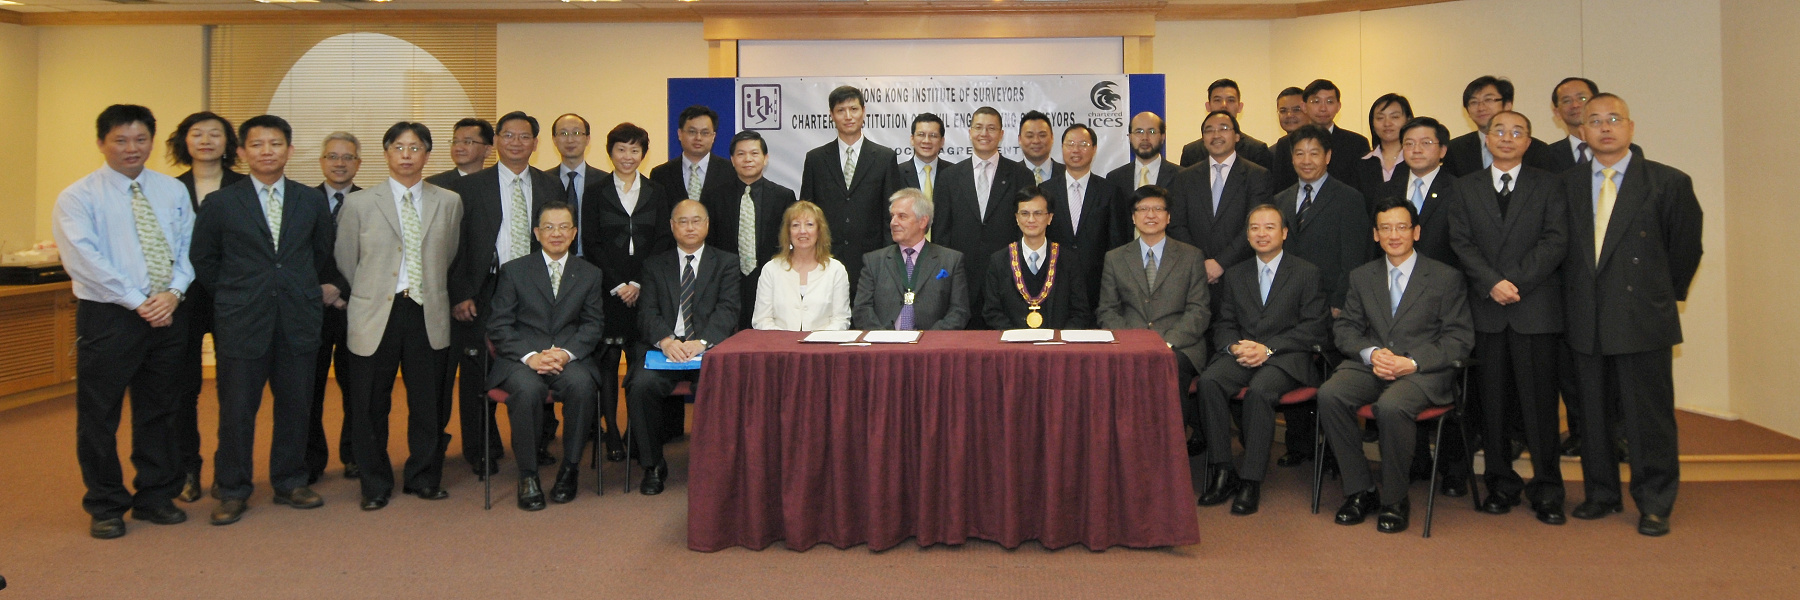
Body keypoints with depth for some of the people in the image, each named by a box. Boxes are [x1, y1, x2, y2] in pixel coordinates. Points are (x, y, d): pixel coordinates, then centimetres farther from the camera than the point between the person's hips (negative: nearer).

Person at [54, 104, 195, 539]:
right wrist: (138, 302, -17)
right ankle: (106, 507, 17)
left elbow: (188, 247, 6)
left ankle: (156, 498, 25)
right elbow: (85, 259, -12)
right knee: (99, 416, 3)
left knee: (160, 412, 12)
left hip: (168, 316, 4)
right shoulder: (78, 197, -3)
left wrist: (173, 292, -11)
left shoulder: (173, 191, 10)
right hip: (108, 317, -3)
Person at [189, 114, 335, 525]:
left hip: (299, 321, 2)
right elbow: (203, 260, 9)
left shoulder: (312, 201, 8)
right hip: (243, 322, -2)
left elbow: (323, 255, 17)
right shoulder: (221, 203, 2)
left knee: (296, 406, 8)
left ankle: (290, 483, 22)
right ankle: (232, 491, 16)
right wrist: (234, 295, 6)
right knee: (236, 409, 2)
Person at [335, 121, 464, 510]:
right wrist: (371, 298, 10)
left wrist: (431, 293, 10)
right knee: (371, 407, 4)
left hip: (429, 316, 1)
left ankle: (424, 479, 23)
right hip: (375, 317, -1)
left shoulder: (449, 203, 7)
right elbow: (346, 264, 8)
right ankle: (375, 485, 19)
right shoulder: (358, 204, 3)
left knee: (427, 404, 7)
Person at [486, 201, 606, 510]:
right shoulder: (513, 271, 10)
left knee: (581, 384, -33)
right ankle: (528, 475, -18)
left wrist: (566, 353, -13)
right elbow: (499, 325, 2)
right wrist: (529, 356, -15)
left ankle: (570, 468, -14)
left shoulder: (590, 274, 14)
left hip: (570, 358, 1)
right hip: (521, 358, -1)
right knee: (527, 388, -34)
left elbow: (593, 324, 6)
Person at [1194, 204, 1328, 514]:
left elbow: (1313, 328, -2)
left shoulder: (1307, 273, 6)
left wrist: (1268, 348, -14)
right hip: (1241, 355, 4)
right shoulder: (1236, 275, 19)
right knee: (1209, 381, -28)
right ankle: (1222, 472, -23)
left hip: (1286, 358, -4)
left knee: (1260, 390, -35)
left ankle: (1251, 481, -27)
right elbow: (1223, 324, 15)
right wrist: (1234, 346, -9)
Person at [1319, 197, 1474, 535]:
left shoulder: (1446, 278, 6)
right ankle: (1359, 491, -14)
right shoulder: (1362, 277, 17)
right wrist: (1371, 353, -10)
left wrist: (1413, 362, -15)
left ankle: (1395, 500, -15)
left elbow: (1460, 338, 0)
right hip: (1370, 366, 4)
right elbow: (1345, 328, 12)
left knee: (1392, 406, -36)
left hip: (1423, 371, -4)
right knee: (1329, 395, -27)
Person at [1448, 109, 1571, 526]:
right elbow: (1461, 242, 3)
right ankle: (1501, 484, 15)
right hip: (1486, 308, 2)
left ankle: (1547, 491, 9)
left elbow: (1555, 241, -3)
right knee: (1494, 401, 5)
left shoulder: (1547, 185, 8)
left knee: (1539, 400, -1)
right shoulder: (1467, 187, 13)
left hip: (1536, 308, -1)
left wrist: (1517, 281, -13)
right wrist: (1492, 283, -11)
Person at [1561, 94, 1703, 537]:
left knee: (1649, 416, 2)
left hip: (1643, 321, -3)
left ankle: (1654, 505, 15)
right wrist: (1575, 299, 9)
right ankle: (1602, 494, 24)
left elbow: (1686, 249, 6)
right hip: (1586, 323, 3)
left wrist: (1663, 296, 10)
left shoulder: (1669, 183, 0)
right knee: (1593, 414, 10)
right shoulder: (1566, 185, 8)